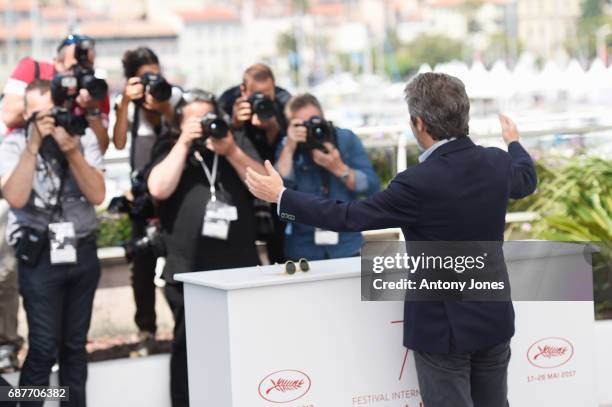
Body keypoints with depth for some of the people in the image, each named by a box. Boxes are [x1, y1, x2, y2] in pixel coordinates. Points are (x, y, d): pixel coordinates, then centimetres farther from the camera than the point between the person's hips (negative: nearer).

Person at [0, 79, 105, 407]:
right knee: (45, 346, -7)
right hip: (39, 256, -3)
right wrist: (33, 145, -24)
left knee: (75, 343, 10)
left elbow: (97, 195, -7)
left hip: (83, 252, 3)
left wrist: (71, 152, -18)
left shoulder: (84, 137, 1)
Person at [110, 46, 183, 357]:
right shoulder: (126, 103, -4)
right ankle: (146, 331, 8)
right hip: (144, 188, 0)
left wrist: (164, 108, -24)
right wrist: (126, 102, -27)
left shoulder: (173, 95, -3)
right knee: (143, 261, -1)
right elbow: (118, 142, -19)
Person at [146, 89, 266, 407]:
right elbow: (159, 189, -10)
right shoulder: (170, 149, 8)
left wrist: (231, 151, -11)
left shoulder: (237, 143, 12)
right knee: (189, 350, 4)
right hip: (188, 273, -1)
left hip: (241, 268, 2)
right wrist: (184, 142, -10)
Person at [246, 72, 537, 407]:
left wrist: (281, 196, -5)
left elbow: (350, 217, -15)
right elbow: (527, 180, 22)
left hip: (444, 327, -6)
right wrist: (514, 143, 44)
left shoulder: (420, 182, -24)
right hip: (494, 320, 7)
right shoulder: (497, 163, -3)